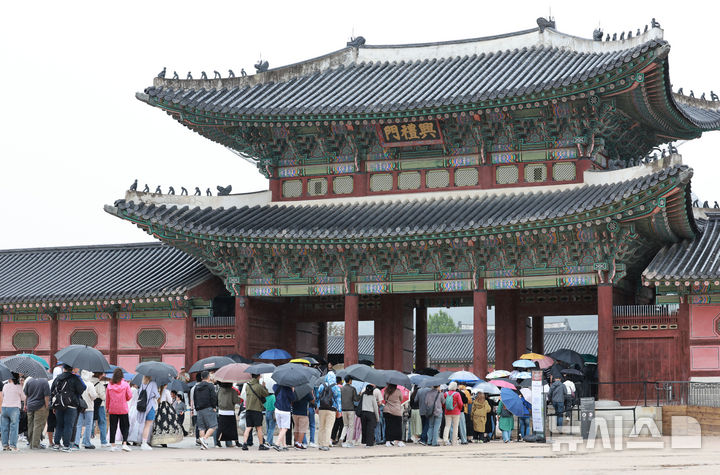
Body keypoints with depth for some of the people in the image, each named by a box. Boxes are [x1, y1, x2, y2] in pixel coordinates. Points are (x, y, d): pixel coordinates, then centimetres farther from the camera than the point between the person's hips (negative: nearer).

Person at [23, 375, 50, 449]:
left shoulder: (29, 381, 1)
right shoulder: (44, 382, -11)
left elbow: (26, 395, 8)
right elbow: (46, 396, -12)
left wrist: (25, 404, 18)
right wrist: (47, 406, -5)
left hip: (30, 407, 4)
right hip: (40, 407, -4)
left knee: (30, 425, 13)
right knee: (38, 426, -1)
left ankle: (31, 443, 19)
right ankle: (35, 444, -3)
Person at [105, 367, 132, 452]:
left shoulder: (109, 385, -1)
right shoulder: (125, 384, -6)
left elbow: (107, 398, 5)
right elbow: (129, 396, -2)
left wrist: (107, 408, 17)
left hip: (112, 409, 1)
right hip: (123, 409, -1)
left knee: (113, 427, 7)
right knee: (125, 426, 6)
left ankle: (112, 445, 8)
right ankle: (124, 443, -8)